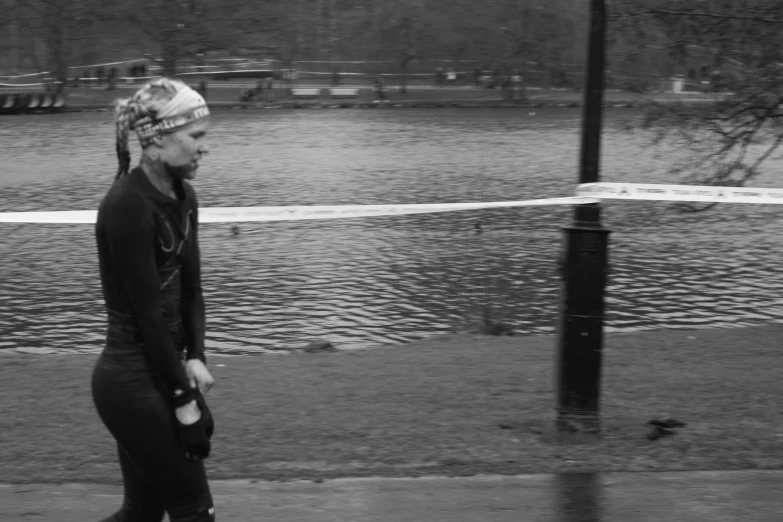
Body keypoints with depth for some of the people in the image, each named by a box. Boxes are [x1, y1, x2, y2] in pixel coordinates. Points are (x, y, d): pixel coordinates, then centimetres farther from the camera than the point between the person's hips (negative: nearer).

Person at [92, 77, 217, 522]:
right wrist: (185, 399, -16)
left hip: (153, 372, 9)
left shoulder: (182, 196, 6)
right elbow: (146, 310, -20)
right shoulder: (128, 204, -21)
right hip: (134, 380, -9)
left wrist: (195, 358, -4)